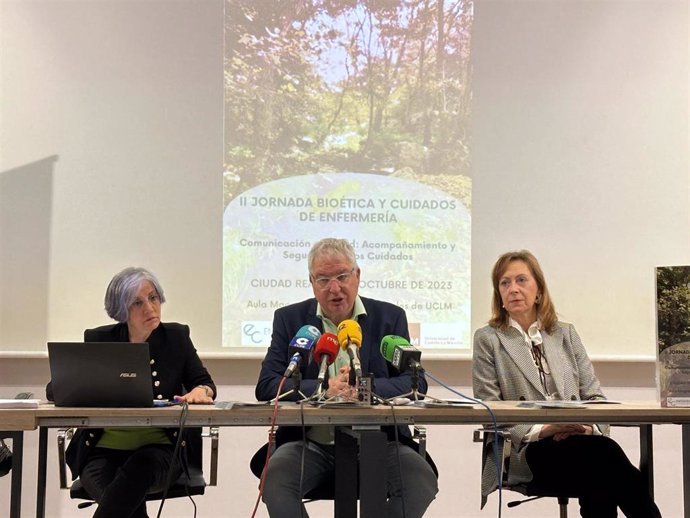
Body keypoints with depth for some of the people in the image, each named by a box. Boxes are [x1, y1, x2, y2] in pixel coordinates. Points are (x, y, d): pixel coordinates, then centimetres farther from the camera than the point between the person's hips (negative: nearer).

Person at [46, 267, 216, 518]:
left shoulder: (176, 337, 7)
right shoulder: (98, 340, 5)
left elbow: (204, 383, 8)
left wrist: (201, 391, -18)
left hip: (158, 449, 0)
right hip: (103, 450, 0)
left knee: (141, 467, -36)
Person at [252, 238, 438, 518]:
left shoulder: (390, 317, 7)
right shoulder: (290, 319, 7)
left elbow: (415, 383, -1)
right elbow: (266, 385, -3)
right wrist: (323, 389, -20)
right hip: (312, 445, 0)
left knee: (421, 477, -26)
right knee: (276, 473, -30)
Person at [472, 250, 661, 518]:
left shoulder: (566, 334, 21)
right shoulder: (488, 339, 10)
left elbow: (594, 395, 15)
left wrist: (589, 426, -9)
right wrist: (541, 431, -14)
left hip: (578, 442, 3)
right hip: (523, 456, -3)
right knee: (604, 450, -33)